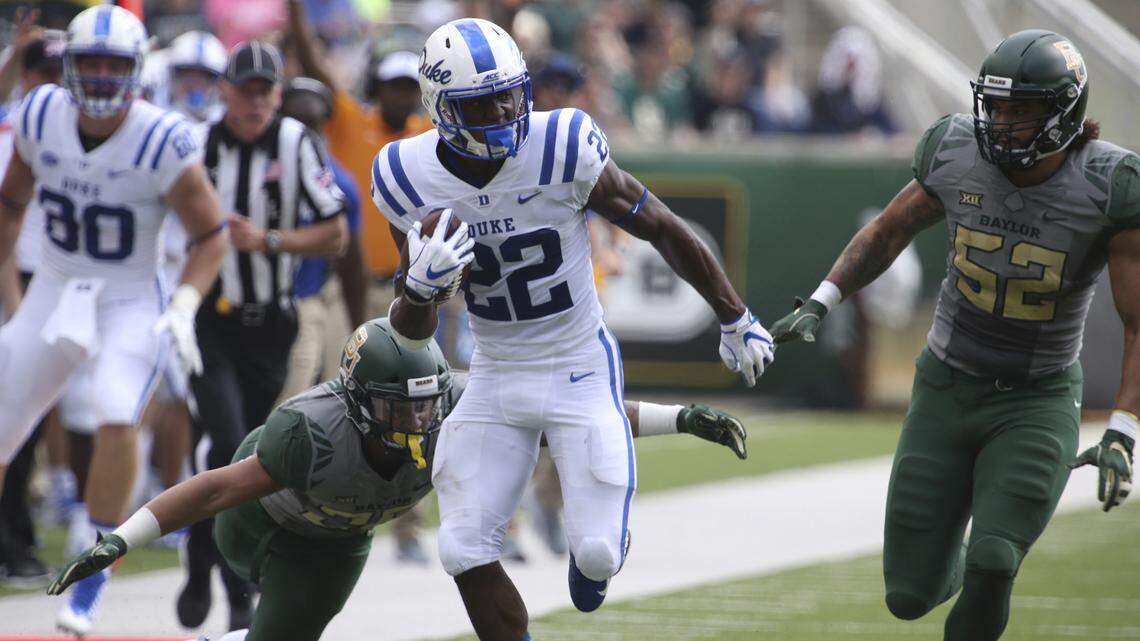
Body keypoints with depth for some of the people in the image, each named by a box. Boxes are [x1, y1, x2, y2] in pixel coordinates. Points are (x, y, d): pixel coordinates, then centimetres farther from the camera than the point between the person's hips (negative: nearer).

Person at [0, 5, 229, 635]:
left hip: (129, 304, -4)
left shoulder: (164, 144, -21)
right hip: (53, 294, 4)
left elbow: (212, 234, -9)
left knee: (116, 418, -27)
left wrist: (184, 305, -21)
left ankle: (90, 581, -13)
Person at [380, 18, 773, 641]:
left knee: (598, 556, -10)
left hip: (580, 371, -3)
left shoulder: (563, 150, -21)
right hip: (495, 379, 3)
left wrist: (735, 320, 4)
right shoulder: (412, 181, -11)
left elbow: (662, 229, -6)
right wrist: (421, 286, -27)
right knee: (464, 553, -7)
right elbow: (412, 331, -3)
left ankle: (590, 552, 28)